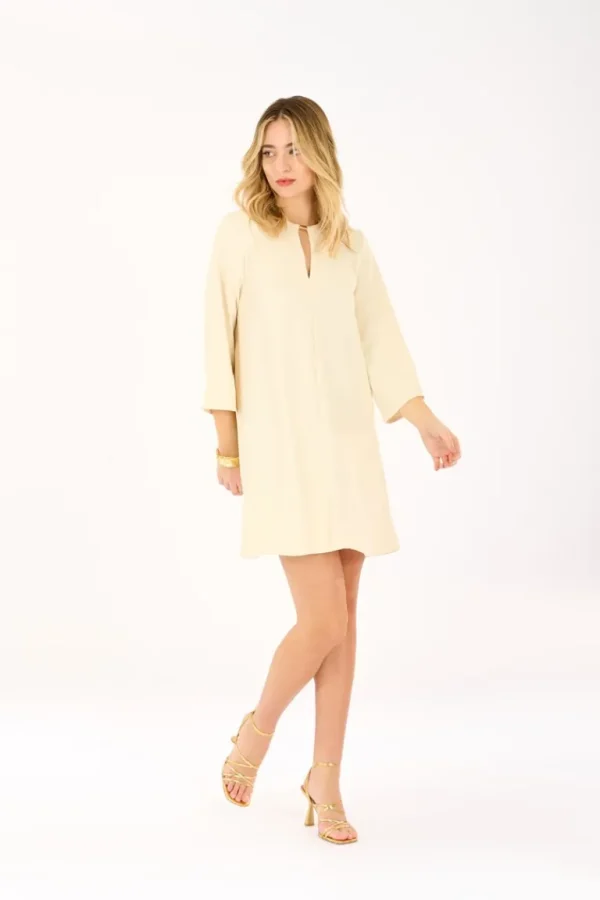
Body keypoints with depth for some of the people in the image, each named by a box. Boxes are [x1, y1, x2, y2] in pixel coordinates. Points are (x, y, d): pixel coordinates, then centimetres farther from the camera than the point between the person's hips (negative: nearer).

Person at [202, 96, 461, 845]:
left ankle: (325, 778, 20)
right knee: (323, 621, -11)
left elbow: (379, 338, 12)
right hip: (279, 443, -4)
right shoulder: (240, 233, -1)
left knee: (344, 622, 5)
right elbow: (220, 339, 0)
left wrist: (424, 418, 3)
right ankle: (257, 728, 17)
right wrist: (226, 444, -2)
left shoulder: (350, 244, 10)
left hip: (347, 442, 4)